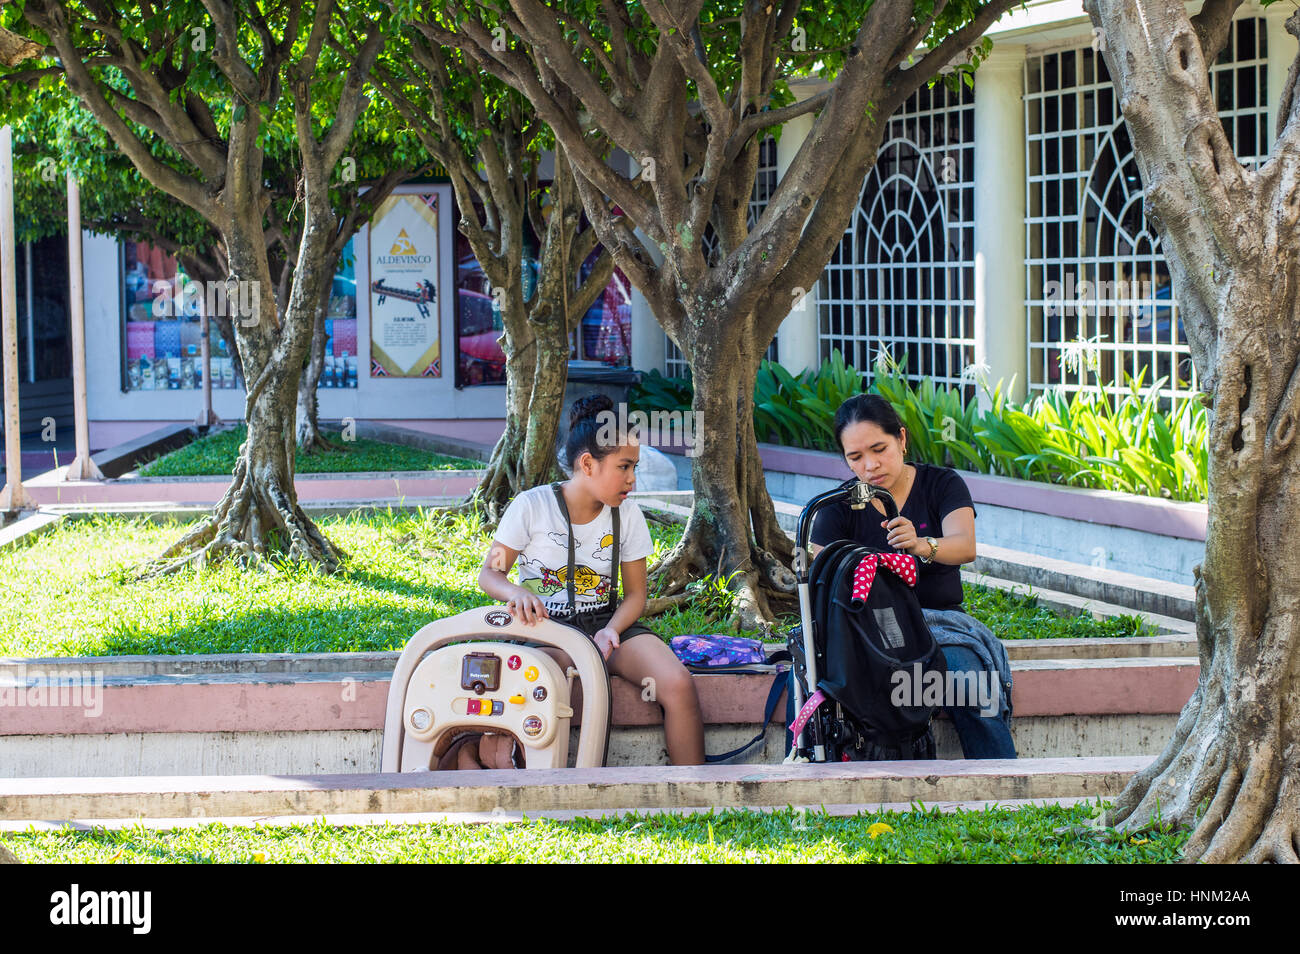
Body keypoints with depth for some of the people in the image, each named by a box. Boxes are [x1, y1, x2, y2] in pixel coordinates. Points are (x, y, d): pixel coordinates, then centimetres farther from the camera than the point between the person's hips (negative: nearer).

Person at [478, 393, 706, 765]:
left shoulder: (627, 515, 5)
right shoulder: (533, 506, -4)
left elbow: (635, 594, 8)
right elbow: (489, 573, 0)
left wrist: (611, 631, -14)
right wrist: (516, 593, -25)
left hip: (607, 622, 3)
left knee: (678, 685, -25)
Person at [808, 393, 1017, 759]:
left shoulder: (943, 485, 2)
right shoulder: (841, 505, 5)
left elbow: (965, 546, -18)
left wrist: (922, 546, -42)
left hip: (940, 619, 0)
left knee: (972, 689, -32)